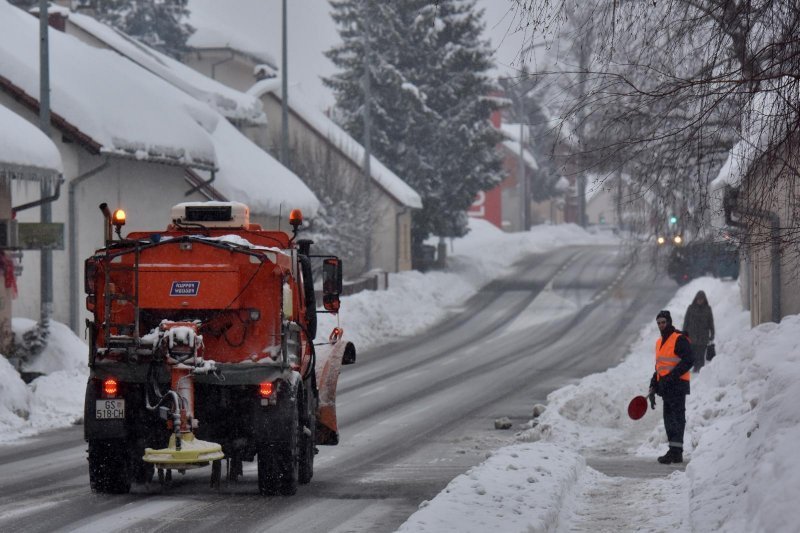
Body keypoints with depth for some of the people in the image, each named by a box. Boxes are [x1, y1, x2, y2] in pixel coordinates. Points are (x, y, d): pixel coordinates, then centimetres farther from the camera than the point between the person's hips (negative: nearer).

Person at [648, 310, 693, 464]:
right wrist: (653, 387, 20)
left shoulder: (680, 339, -7)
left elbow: (688, 361, -16)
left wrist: (672, 376, -22)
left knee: (677, 418, -10)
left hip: (677, 385, -9)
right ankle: (674, 451, 12)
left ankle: (676, 451, -14)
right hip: (666, 387, 9)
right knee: (669, 419, 9)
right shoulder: (659, 342, 21)